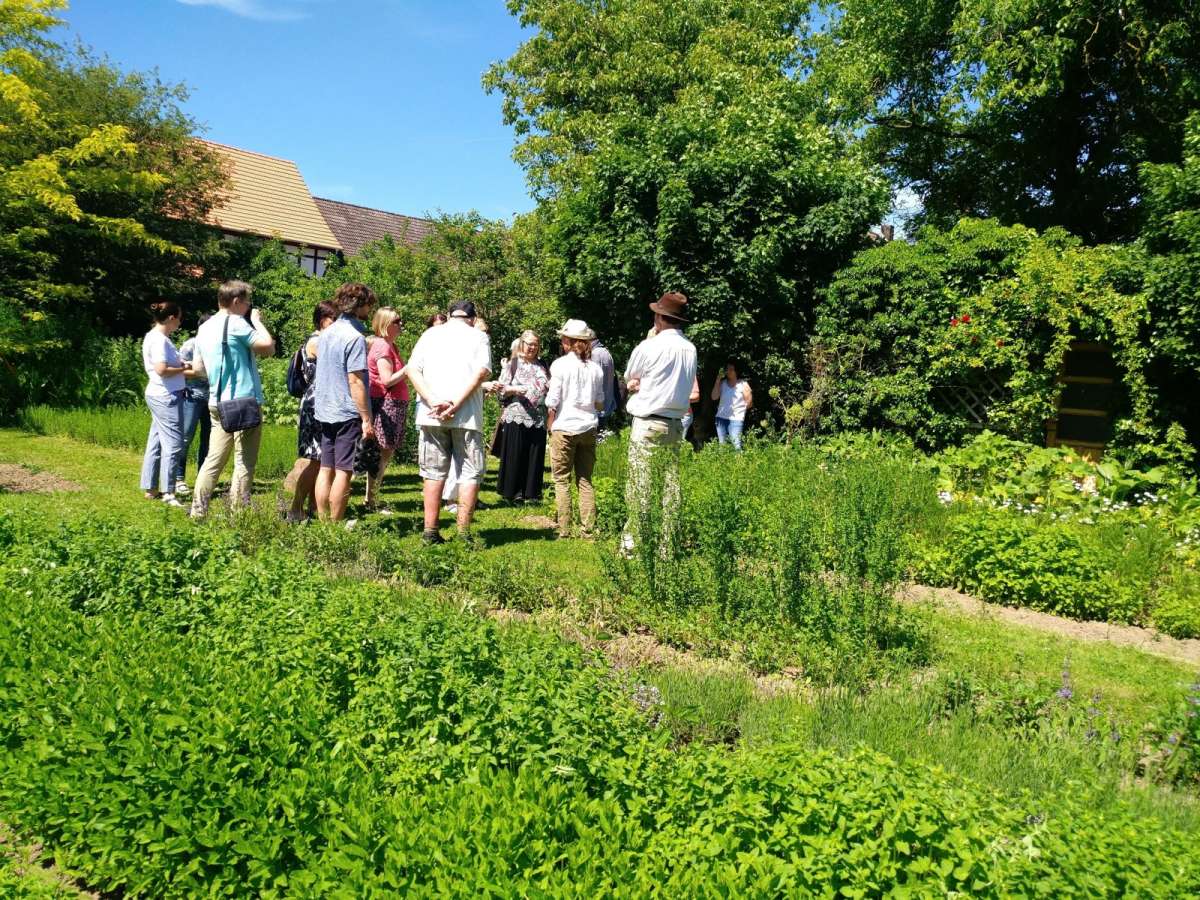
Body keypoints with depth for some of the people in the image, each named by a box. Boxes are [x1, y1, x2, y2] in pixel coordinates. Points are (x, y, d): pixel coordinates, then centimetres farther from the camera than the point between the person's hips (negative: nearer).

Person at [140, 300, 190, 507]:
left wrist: (182, 368, 8)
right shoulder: (160, 339, -16)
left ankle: (150, 488, 21)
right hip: (166, 397, -11)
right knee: (174, 444, -7)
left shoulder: (153, 337, 14)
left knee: (156, 443, 14)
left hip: (159, 396, 11)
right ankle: (168, 492, -4)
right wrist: (183, 369, -10)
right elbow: (161, 370, -23)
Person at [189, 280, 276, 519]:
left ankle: (198, 511, 13)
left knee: (214, 459, 12)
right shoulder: (236, 323, -12)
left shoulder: (204, 328, 14)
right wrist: (257, 321, -2)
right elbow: (268, 347, -15)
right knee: (244, 463, -1)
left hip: (217, 403, 8)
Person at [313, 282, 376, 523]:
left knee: (326, 469, 11)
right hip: (348, 413, -8)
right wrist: (367, 419, -16)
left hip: (324, 411, 8)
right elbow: (355, 381, -18)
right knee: (344, 471, -2)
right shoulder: (355, 337, -14)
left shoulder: (326, 333, 11)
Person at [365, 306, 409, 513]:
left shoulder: (389, 345, 19)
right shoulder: (382, 346, -12)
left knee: (385, 454, 12)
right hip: (385, 405, -10)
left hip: (394, 405, 10)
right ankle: (371, 500, 0)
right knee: (382, 454, -6)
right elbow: (387, 380, -18)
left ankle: (372, 499, 18)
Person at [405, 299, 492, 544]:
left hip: (430, 414, 3)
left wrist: (433, 401, -9)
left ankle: (430, 532, 10)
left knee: (434, 472, 11)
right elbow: (481, 373, -9)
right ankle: (464, 533, 1)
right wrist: (455, 405, -13)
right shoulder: (479, 337, 7)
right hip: (467, 415, -3)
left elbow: (412, 370, 1)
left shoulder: (430, 334, 14)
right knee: (470, 473, 5)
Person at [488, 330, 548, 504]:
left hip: (538, 418, 4)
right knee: (515, 456, -3)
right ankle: (513, 492, 7)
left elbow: (549, 387, 19)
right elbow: (501, 390, -1)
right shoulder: (512, 364, 6)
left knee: (535, 456, 4)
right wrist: (514, 390, -18)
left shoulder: (541, 366, 17)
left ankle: (530, 493, 12)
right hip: (516, 417, -4)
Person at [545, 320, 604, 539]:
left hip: (564, 428, -4)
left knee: (562, 480, 4)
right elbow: (600, 403, 9)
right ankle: (588, 529, 9)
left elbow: (553, 402, -8)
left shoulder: (560, 364, -7)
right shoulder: (595, 367, 4)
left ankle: (564, 530, 2)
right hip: (589, 428, 4)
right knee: (585, 480, 10)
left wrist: (550, 426, 4)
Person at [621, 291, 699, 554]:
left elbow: (629, 381, 3)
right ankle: (668, 542, 12)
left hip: (647, 424, -5)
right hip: (676, 423, 5)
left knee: (639, 484, -1)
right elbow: (691, 391, 11)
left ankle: (633, 541, 1)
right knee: (671, 483, 8)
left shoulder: (648, 347, -10)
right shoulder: (690, 349, 5)